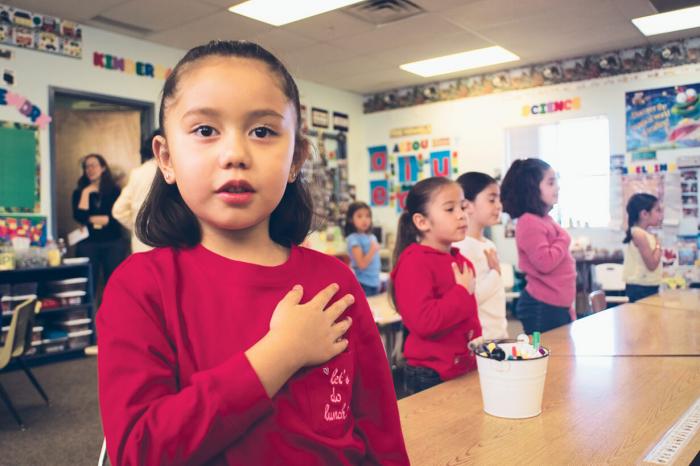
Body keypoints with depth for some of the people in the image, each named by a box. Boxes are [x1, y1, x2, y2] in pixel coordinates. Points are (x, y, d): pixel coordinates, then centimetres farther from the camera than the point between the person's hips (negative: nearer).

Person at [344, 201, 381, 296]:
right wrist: (373, 249, -23)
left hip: (374, 283, 7)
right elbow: (361, 264, -19)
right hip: (362, 284, -7)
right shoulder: (353, 239, -13)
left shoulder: (372, 237, 8)